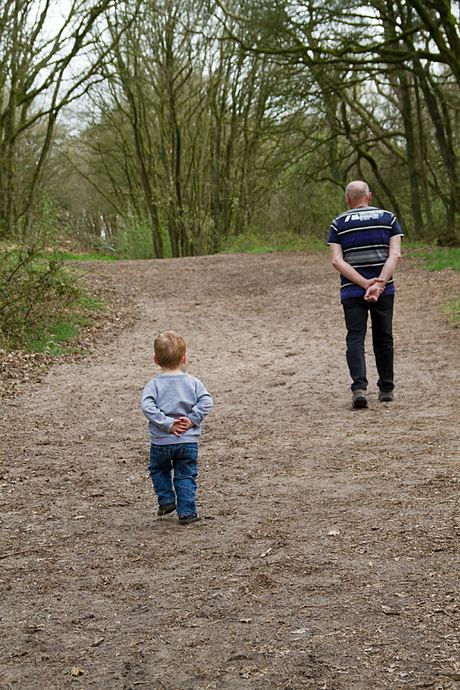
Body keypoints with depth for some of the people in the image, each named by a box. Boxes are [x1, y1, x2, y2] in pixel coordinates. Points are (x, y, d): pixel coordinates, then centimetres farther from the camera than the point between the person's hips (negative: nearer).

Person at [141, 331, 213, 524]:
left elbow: (147, 407, -20)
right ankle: (187, 512, 8)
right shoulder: (193, 382, -2)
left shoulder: (154, 385, -6)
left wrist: (167, 424, -17)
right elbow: (206, 402, -12)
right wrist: (192, 420, -10)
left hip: (160, 442, 0)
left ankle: (166, 500, 22)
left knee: (158, 470, 27)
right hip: (188, 442, 1)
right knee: (185, 476, 10)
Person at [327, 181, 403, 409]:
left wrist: (364, 283, -14)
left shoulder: (338, 224, 3)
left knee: (355, 339, -1)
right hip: (385, 291, 1)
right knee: (383, 338, 13)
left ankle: (359, 388, -18)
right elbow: (395, 255, -7)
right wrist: (379, 284, -16)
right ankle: (386, 389, 20)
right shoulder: (388, 218, 6)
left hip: (352, 292, -1)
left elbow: (337, 260, -8)